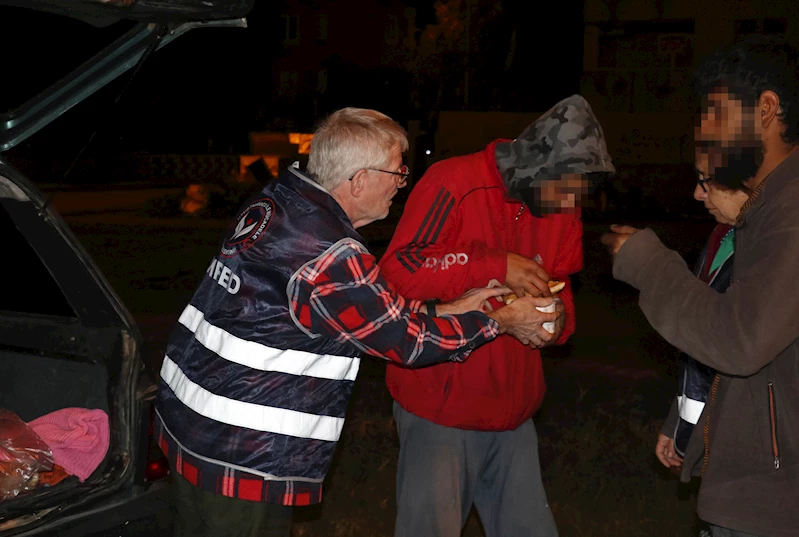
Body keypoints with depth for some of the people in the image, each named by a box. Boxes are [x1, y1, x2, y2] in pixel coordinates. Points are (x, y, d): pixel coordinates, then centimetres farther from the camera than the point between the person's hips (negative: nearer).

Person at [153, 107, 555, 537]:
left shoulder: (270, 205, 4)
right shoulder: (330, 257, -24)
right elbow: (406, 340, -13)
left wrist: (446, 309, 9)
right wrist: (502, 322, -2)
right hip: (241, 460, -9)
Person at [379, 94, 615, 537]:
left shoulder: (562, 207, 5)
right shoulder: (454, 183, -15)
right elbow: (397, 270, -20)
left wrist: (559, 320, -7)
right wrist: (497, 266, -26)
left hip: (513, 409, 6)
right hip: (439, 405, -6)